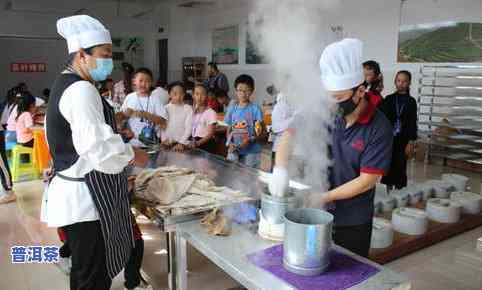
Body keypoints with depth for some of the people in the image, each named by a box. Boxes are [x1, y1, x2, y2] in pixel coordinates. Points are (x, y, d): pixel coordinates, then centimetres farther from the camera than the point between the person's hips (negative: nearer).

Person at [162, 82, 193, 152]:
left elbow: (188, 128, -5)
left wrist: (181, 142, -13)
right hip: (167, 144, 2)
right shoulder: (165, 108, 5)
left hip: (182, 144, -1)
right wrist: (164, 139, -9)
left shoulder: (188, 109, -1)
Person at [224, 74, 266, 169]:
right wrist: (229, 143, -5)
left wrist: (250, 140, -22)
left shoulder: (255, 109, -5)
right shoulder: (232, 109, 8)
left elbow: (263, 134, -6)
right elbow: (229, 131, 14)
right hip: (234, 152, 4)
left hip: (251, 153, -3)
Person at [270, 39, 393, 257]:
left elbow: (367, 181, -17)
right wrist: (280, 169, -20)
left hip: (353, 222, -3)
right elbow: (290, 135, -4)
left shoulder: (379, 129, -18)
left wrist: (325, 197, -18)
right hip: (316, 213, 3)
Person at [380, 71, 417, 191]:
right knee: (388, 165, 4)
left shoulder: (411, 101, 4)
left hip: (402, 140, -1)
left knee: (400, 166, 1)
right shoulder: (389, 99, 5)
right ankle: (389, 188, 15)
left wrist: (410, 142, -5)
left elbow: (412, 122, 1)